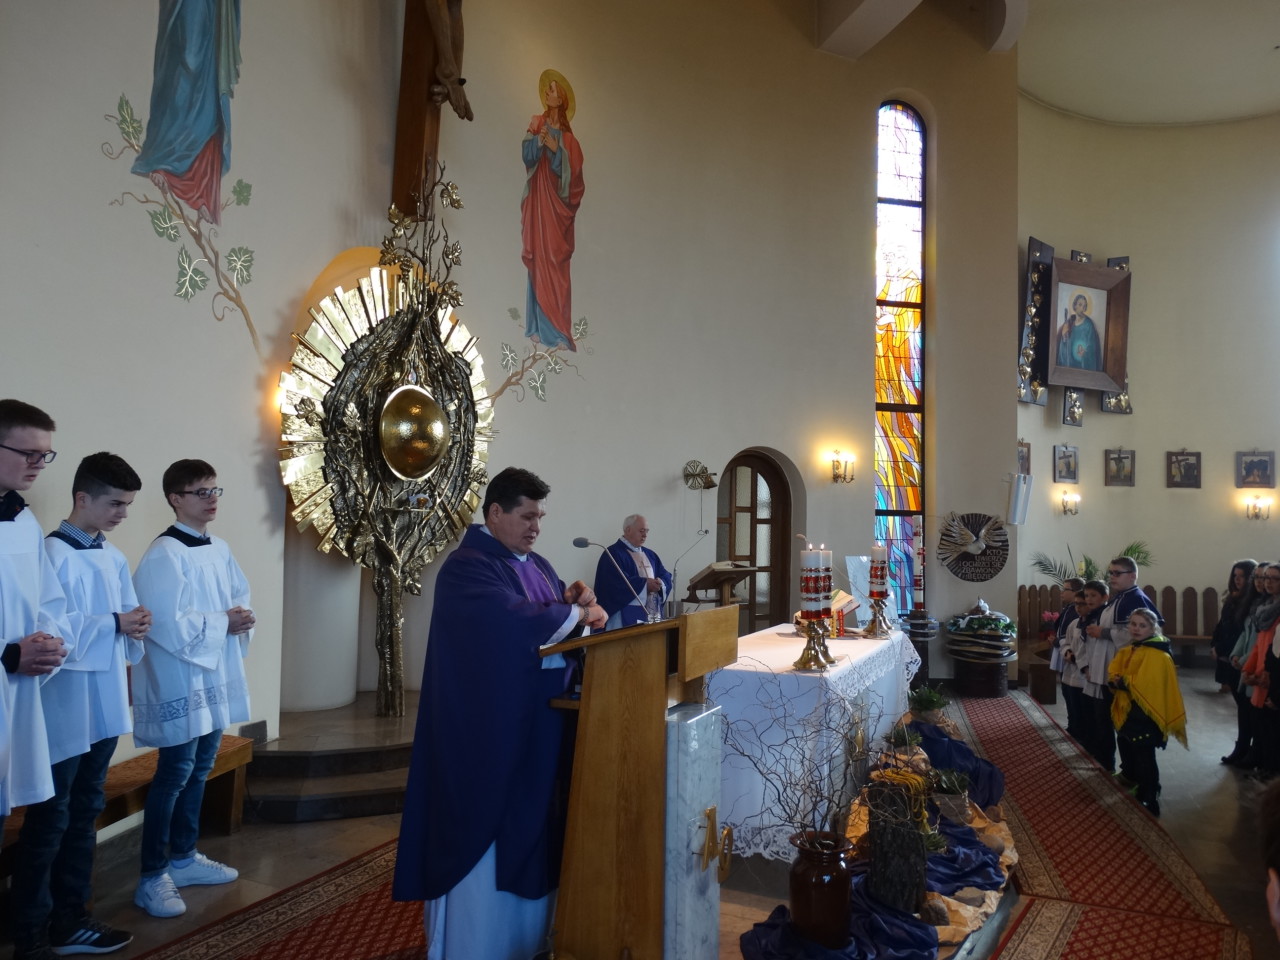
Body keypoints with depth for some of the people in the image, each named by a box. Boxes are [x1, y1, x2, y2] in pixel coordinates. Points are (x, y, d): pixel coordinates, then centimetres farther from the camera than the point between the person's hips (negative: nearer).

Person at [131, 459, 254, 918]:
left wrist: (242, 620, -5)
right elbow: (170, 625, -23)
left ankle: (183, 857, 31)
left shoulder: (220, 549, 9)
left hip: (216, 675, 8)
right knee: (174, 775, -1)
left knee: (199, 771, 17)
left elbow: (240, 598, 16)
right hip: (180, 679, -8)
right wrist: (224, 622, -15)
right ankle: (152, 877, 11)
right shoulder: (163, 555, -17)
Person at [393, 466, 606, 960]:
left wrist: (570, 598, -8)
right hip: (488, 725, -8)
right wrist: (577, 612, -18)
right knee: (487, 834, 2)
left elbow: (550, 619, 13)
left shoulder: (537, 564, 12)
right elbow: (515, 621, -29)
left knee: (529, 827, 15)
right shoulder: (466, 566, -15)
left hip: (536, 720, 8)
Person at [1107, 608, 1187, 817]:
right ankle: (1140, 796, 33)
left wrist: (1124, 682, -18)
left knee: (1144, 761, -3)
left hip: (1146, 717, -8)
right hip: (1126, 715, 8)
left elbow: (1147, 684, -24)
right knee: (1130, 757, 17)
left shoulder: (1158, 656, -14)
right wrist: (1115, 682, -12)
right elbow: (1112, 675, 8)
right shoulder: (1125, 652, 12)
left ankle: (1150, 803, 9)